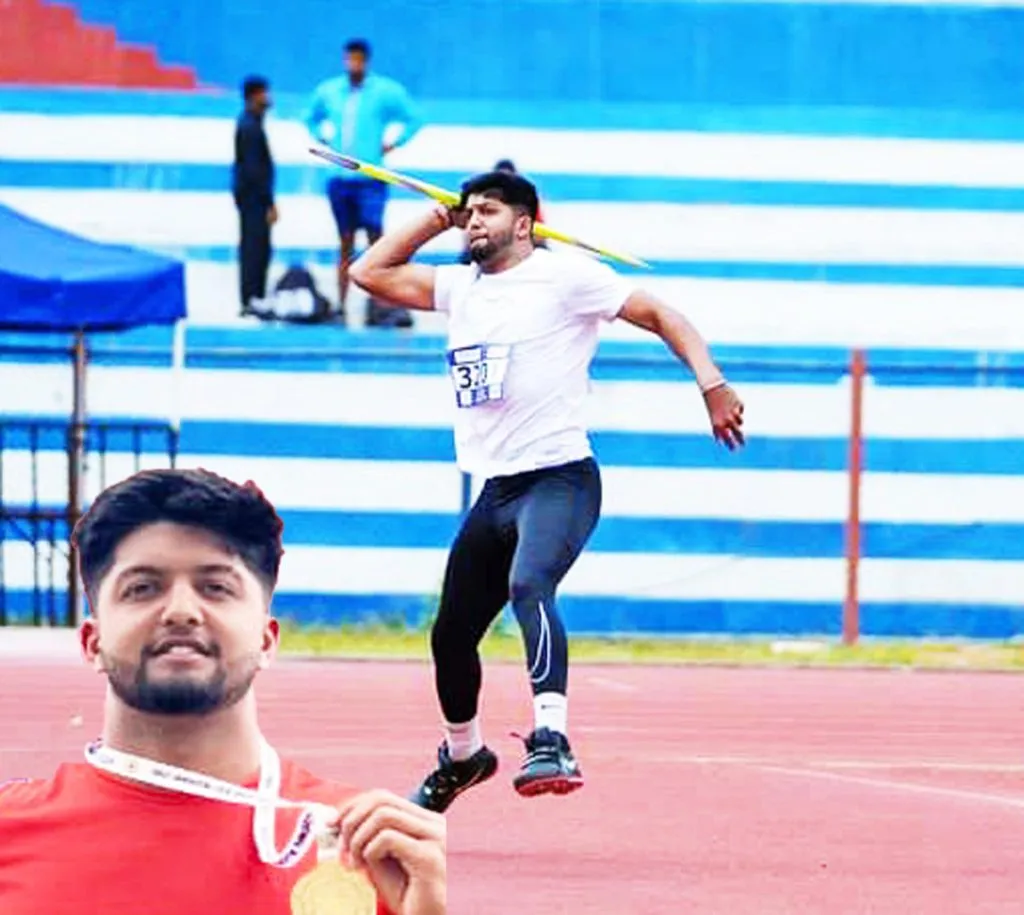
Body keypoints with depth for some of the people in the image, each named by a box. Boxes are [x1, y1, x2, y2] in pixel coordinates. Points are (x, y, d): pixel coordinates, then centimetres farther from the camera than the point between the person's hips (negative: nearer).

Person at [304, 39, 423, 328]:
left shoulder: (385, 91, -3)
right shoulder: (328, 92, 9)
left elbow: (415, 119, 2)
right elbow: (312, 118, 27)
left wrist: (392, 144, -4)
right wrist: (322, 139, 12)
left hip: (370, 177, -4)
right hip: (339, 178, 4)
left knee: (375, 236, -14)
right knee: (345, 244, 8)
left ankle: (378, 305, -16)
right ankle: (340, 306, 10)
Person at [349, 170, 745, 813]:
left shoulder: (564, 276, -4)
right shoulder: (460, 287, 16)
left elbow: (660, 315, -5)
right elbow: (370, 273, 23)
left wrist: (713, 386, -17)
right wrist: (435, 222, 15)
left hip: (560, 478, -8)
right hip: (495, 488, 8)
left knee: (529, 586, -35)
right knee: (451, 634, 14)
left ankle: (552, 743, -47)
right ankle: (463, 756, 39)